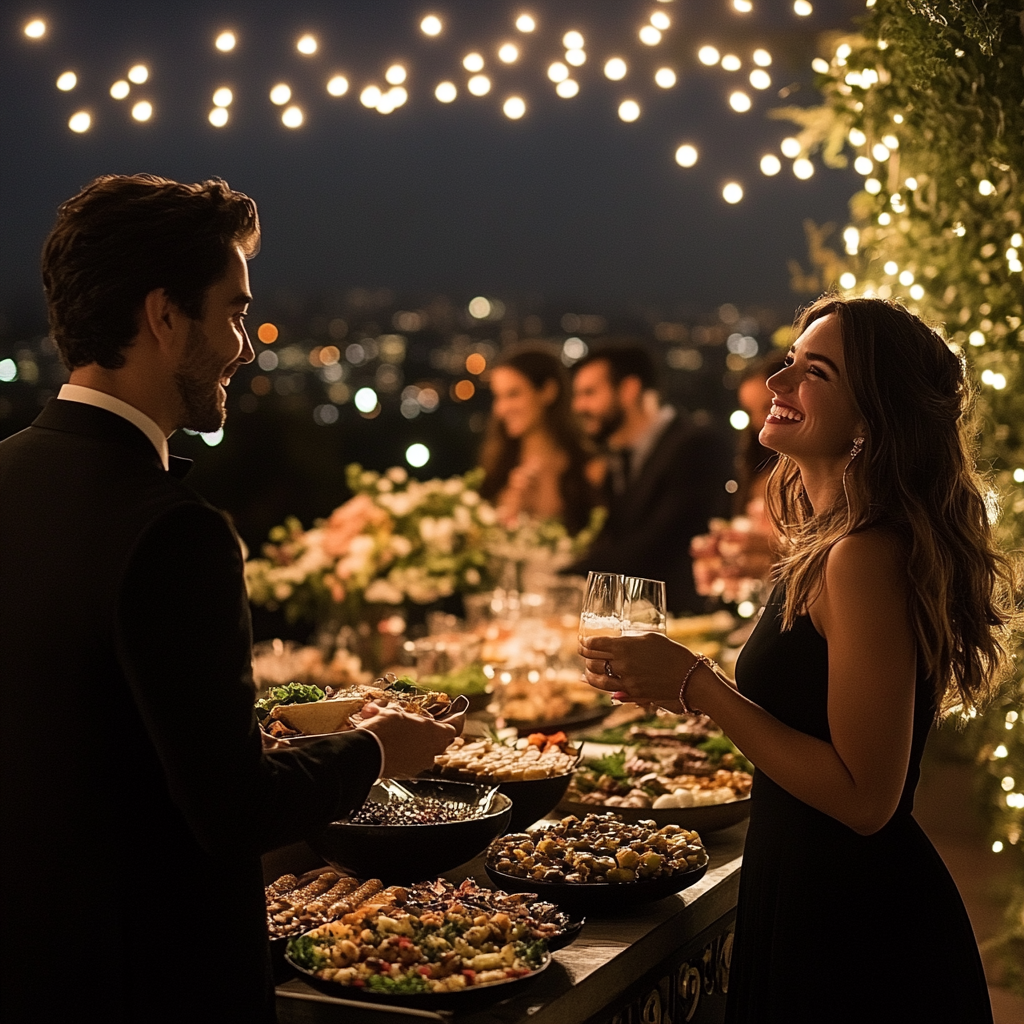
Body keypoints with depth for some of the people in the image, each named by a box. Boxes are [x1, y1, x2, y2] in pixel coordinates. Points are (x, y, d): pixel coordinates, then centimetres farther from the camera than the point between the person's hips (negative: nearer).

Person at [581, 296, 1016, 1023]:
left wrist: (698, 687, -21)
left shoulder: (867, 556, -23)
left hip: (858, 935, -9)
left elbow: (864, 797, -24)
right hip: (807, 905, 9)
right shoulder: (828, 543, 6)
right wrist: (677, 679, 11)